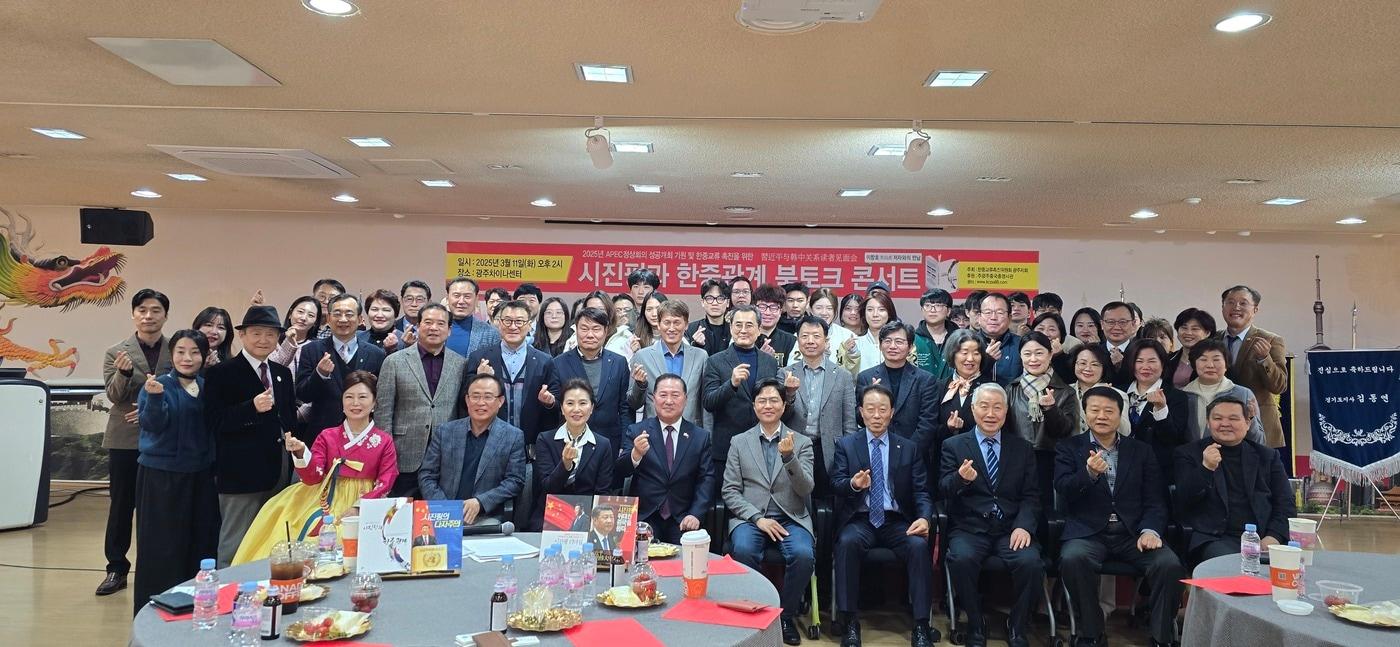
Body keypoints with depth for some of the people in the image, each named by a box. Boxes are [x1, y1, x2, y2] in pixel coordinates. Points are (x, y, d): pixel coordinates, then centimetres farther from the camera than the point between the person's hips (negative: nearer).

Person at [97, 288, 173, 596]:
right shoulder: (116, 353, 1)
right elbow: (115, 396, -9)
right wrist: (124, 372, -28)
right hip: (125, 440, 0)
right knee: (121, 506, 8)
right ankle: (116, 568, 19)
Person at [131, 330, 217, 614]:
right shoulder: (159, 385, -7)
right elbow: (153, 424, -19)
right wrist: (154, 397, -36)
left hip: (200, 475, 5)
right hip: (162, 476, -5)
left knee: (200, 541, 10)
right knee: (162, 547, 1)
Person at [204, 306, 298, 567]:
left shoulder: (283, 374, 15)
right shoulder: (221, 374, -4)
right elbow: (214, 422, -12)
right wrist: (252, 408, -24)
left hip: (279, 472, 6)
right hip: (241, 474, -6)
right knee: (235, 547, 1)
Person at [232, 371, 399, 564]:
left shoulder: (384, 441, 2)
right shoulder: (327, 436, 8)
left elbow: (384, 484, -3)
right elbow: (312, 478, -1)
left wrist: (358, 508, -15)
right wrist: (300, 453, -18)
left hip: (364, 504, -2)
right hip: (327, 501, 3)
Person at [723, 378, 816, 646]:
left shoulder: (802, 443, 9)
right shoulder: (738, 442, 10)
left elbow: (805, 489, -2)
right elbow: (730, 491, 4)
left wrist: (789, 457, -19)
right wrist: (758, 518, -11)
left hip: (791, 518, 1)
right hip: (750, 517, 0)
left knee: (803, 554, -29)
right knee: (743, 551, -32)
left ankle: (786, 614, -3)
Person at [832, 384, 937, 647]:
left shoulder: (909, 448, 11)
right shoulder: (845, 445, 8)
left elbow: (921, 492, 5)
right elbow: (836, 484, -4)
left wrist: (925, 518, -16)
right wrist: (853, 484, -28)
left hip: (897, 521, 1)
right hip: (860, 520, -1)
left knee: (919, 545, -29)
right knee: (847, 542, -33)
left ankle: (921, 626, -19)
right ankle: (851, 623, -23)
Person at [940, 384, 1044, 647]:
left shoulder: (1023, 448, 13)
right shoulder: (953, 445, 7)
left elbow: (1031, 496, 7)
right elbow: (944, 491, -4)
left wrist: (1024, 526, -13)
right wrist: (961, 478, -27)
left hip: (1011, 529, 1)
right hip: (969, 529, -1)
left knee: (1031, 563, -28)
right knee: (961, 559, -32)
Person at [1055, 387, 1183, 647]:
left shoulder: (1141, 450, 15)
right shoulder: (1069, 448, 8)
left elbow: (1155, 500, 7)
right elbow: (1063, 491, -6)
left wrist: (1150, 530, -13)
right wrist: (1089, 473, -26)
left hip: (1133, 532, 2)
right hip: (1088, 532, -2)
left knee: (1169, 564, -26)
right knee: (1072, 559, -33)